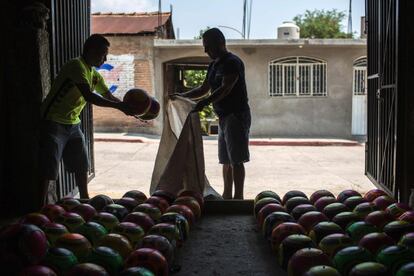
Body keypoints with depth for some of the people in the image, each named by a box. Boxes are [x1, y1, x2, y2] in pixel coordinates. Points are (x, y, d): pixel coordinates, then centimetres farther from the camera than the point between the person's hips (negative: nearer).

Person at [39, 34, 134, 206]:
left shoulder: (95, 75, 9)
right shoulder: (76, 66, -19)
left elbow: (110, 97, 16)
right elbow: (89, 97, -30)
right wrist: (120, 106, -29)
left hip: (73, 124, 9)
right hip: (53, 123, -9)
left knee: (81, 165, 18)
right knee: (47, 170, -8)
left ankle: (85, 201, 34)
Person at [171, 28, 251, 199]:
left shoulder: (232, 62, -12)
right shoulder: (214, 65, 16)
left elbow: (225, 89, -25)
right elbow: (203, 90, 20)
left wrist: (205, 102, -36)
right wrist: (181, 96, 9)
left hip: (236, 115, -9)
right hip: (224, 116, 9)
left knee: (236, 160, -8)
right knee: (226, 160, 12)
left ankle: (238, 197, -4)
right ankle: (227, 196, 18)